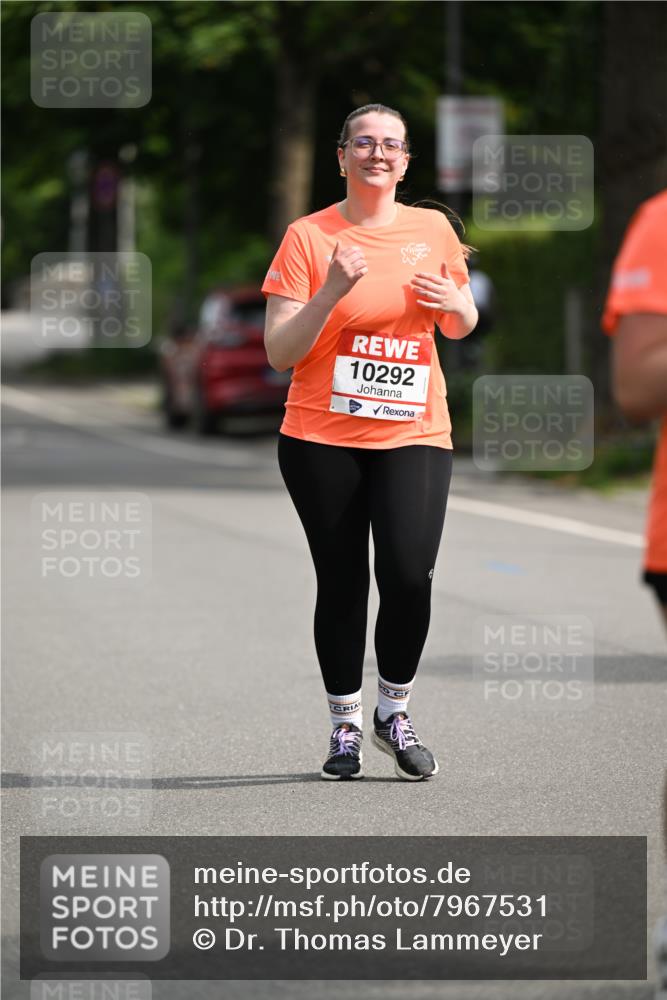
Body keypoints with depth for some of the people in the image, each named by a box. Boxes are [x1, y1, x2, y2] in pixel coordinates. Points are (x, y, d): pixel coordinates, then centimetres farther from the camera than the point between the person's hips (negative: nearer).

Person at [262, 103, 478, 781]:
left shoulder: (432, 230, 7)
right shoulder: (308, 237, -2)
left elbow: (462, 327, 20)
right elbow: (279, 353, -6)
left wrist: (454, 303, -3)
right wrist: (330, 293, -20)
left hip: (415, 434, 1)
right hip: (322, 438, -1)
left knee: (409, 574, -13)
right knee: (341, 582, 2)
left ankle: (394, 712, 9)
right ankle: (345, 726, 18)